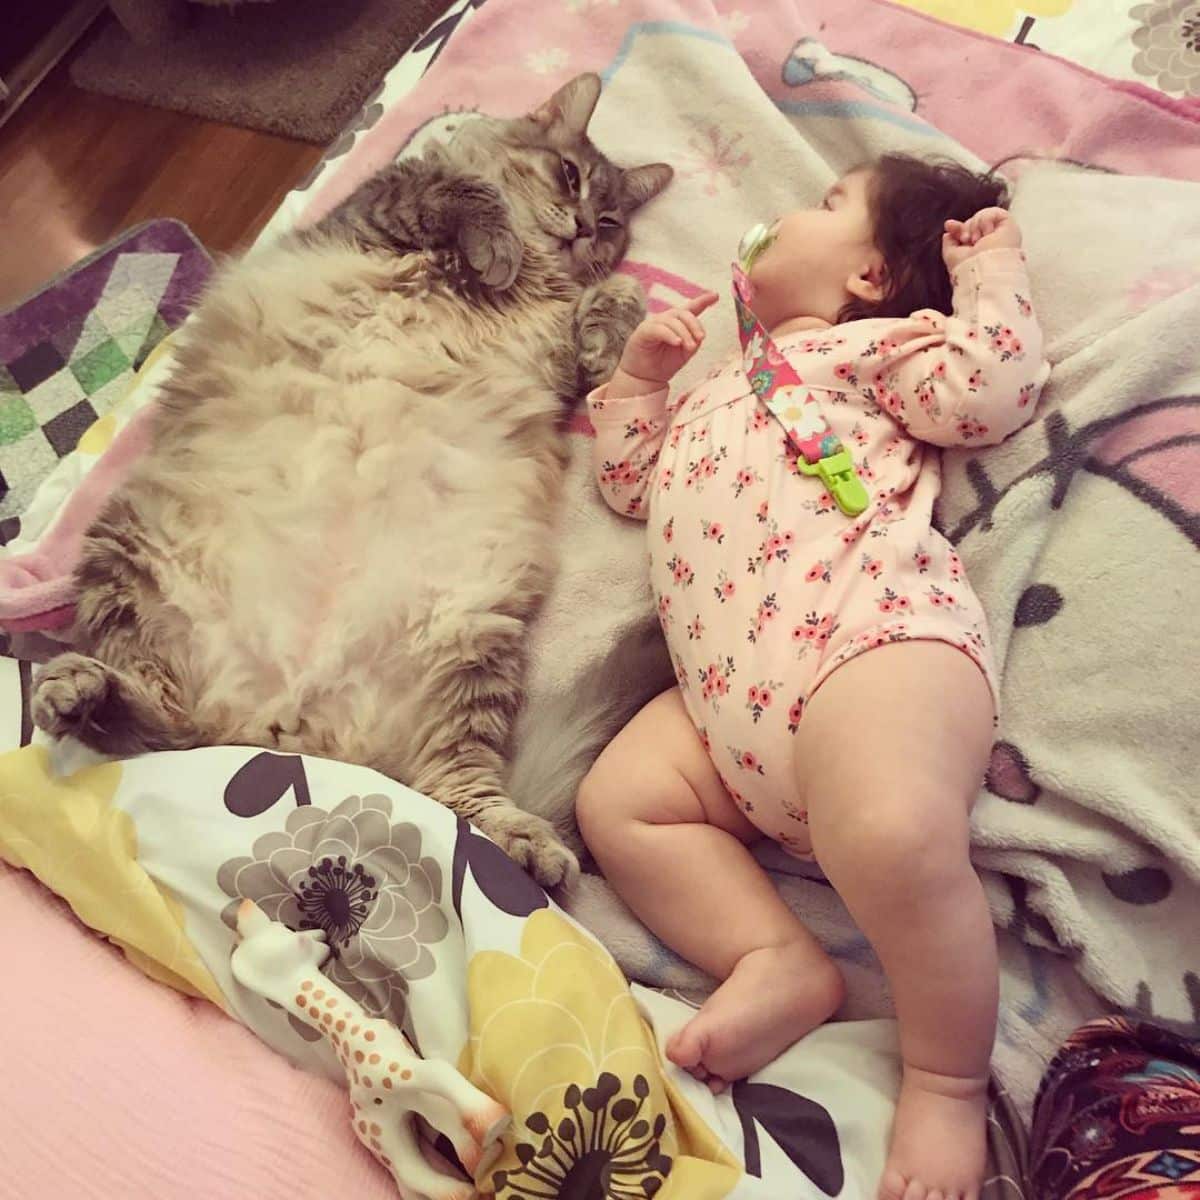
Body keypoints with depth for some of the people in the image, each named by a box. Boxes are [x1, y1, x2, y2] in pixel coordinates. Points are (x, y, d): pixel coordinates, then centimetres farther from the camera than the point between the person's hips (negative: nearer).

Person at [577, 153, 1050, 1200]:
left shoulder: (869, 345, 17)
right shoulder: (719, 395, 39)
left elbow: (994, 384, 0)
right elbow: (629, 482, 40)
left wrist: (990, 268, 15)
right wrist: (639, 376, 31)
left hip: (869, 637, -7)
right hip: (728, 698, 8)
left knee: (894, 841, -31)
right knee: (615, 798, -5)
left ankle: (950, 1081, -7)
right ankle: (779, 960, -7)